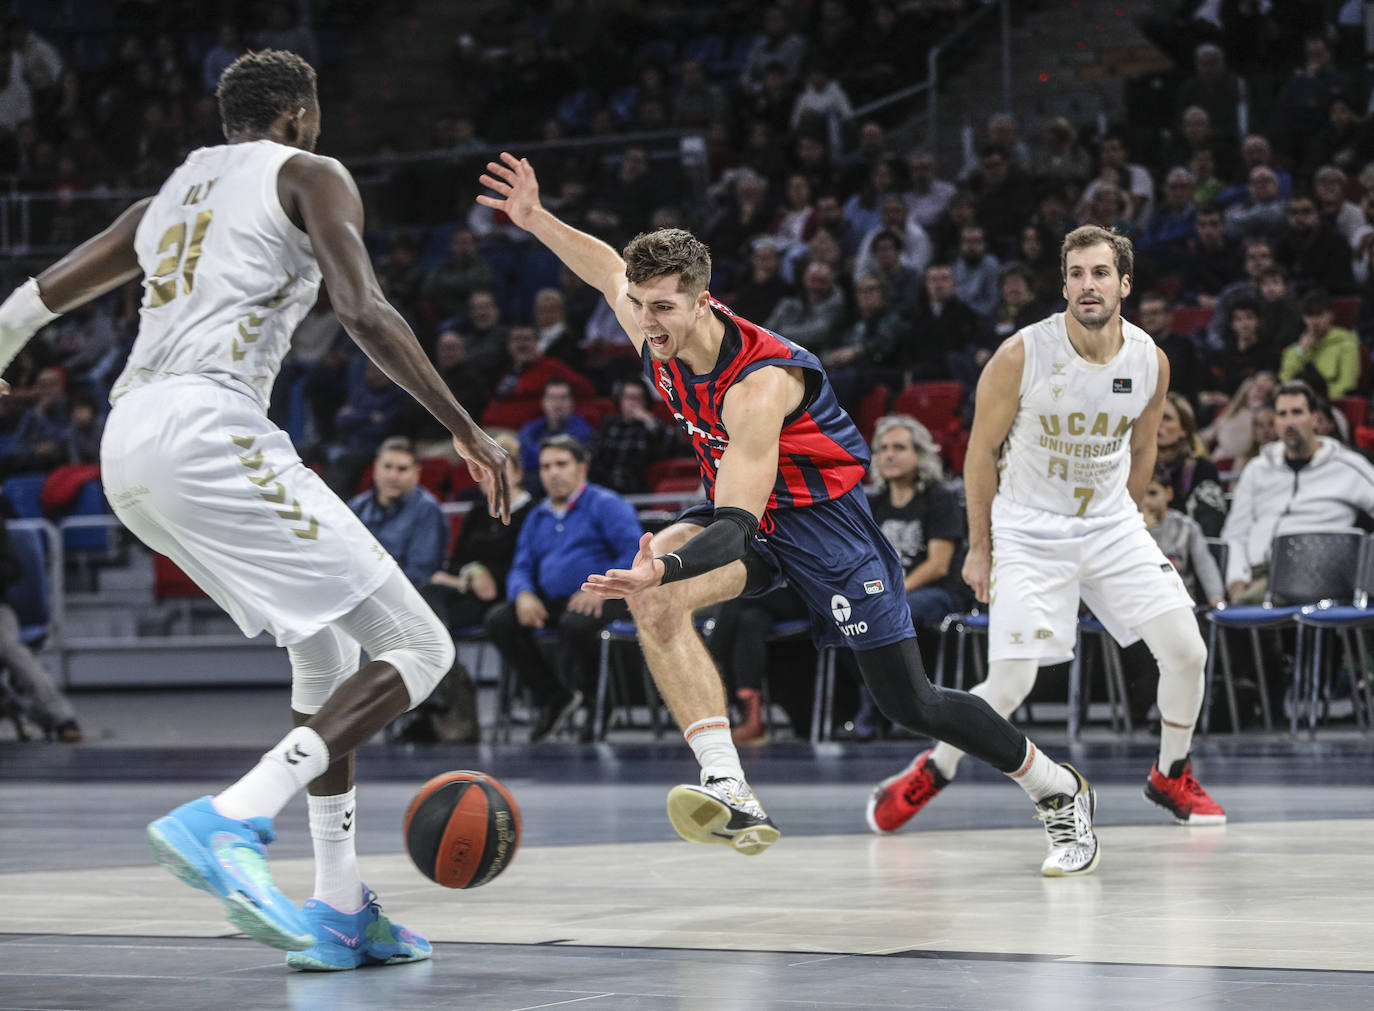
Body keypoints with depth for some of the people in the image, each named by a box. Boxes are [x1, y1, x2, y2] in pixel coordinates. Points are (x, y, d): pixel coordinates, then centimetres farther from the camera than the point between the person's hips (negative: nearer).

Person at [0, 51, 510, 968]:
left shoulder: (167, 199, 29)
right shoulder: (310, 176, 9)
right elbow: (365, 312, -7)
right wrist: (466, 430, -3)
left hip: (128, 446, 8)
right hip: (211, 430, -8)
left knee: (326, 649, 22)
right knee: (416, 649, -7)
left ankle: (341, 911, 15)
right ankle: (232, 822, -25)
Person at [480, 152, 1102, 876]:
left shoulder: (759, 383, -34)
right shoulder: (655, 333, -12)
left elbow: (737, 525, -40)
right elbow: (608, 269, 14)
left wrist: (664, 569, -57)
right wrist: (534, 218, 3)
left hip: (823, 516, -6)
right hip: (747, 511, 6)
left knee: (910, 704, -1)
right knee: (651, 599, -27)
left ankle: (1060, 791, 23)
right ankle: (729, 791, -35)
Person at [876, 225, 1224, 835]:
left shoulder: (1150, 362, -6)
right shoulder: (1023, 355, -17)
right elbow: (983, 448, -6)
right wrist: (979, 547, -3)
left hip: (1111, 527, 4)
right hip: (1027, 534, -4)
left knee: (1186, 651, -7)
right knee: (1009, 688, -12)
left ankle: (1170, 777, 17)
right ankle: (932, 771, 15)